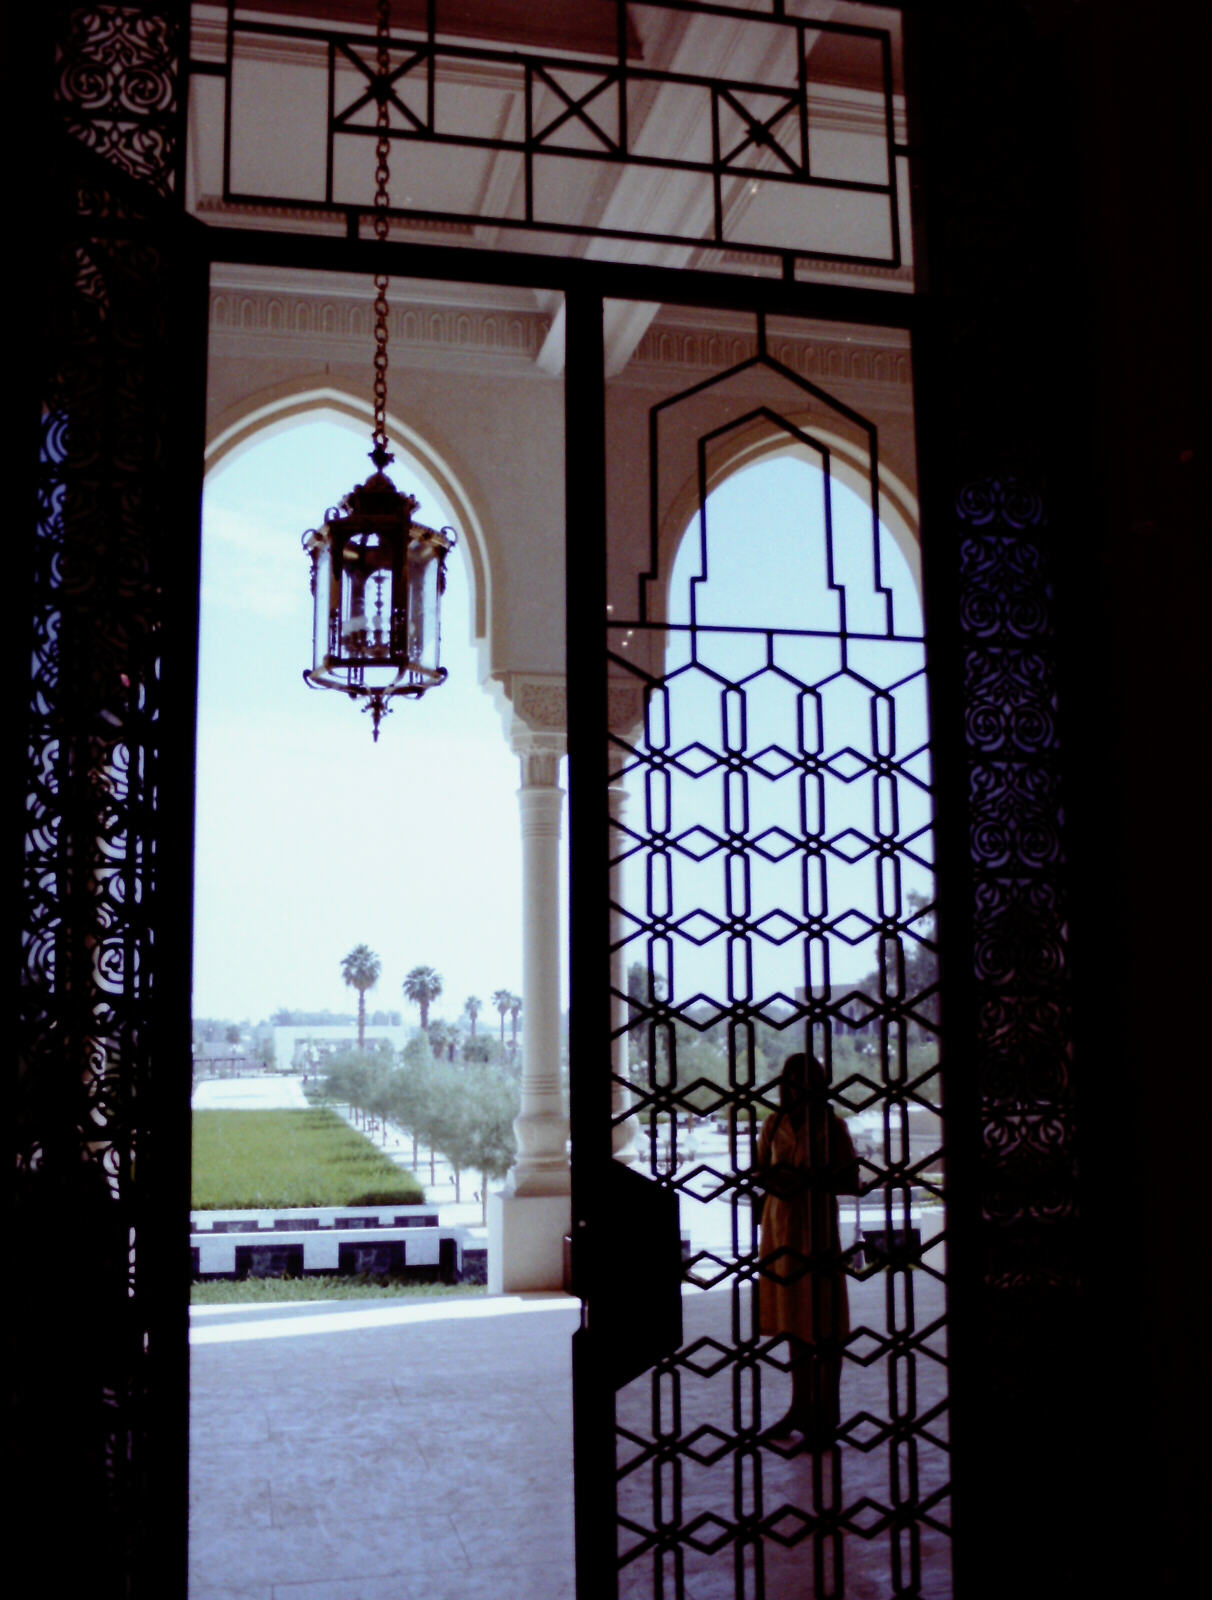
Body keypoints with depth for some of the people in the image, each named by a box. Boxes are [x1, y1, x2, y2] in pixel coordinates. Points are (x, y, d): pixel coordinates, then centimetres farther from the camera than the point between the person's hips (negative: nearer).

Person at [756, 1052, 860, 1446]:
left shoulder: (831, 1126, -6)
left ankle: (826, 1415, 9)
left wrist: (810, 1180, -21)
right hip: (780, 1228, 5)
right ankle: (801, 1407, 25)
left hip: (817, 1232, -5)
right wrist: (769, 1178, -5)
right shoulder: (774, 1125, 8)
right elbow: (761, 1170, 17)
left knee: (824, 1329, 0)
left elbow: (851, 1181, -7)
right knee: (794, 1324, 13)